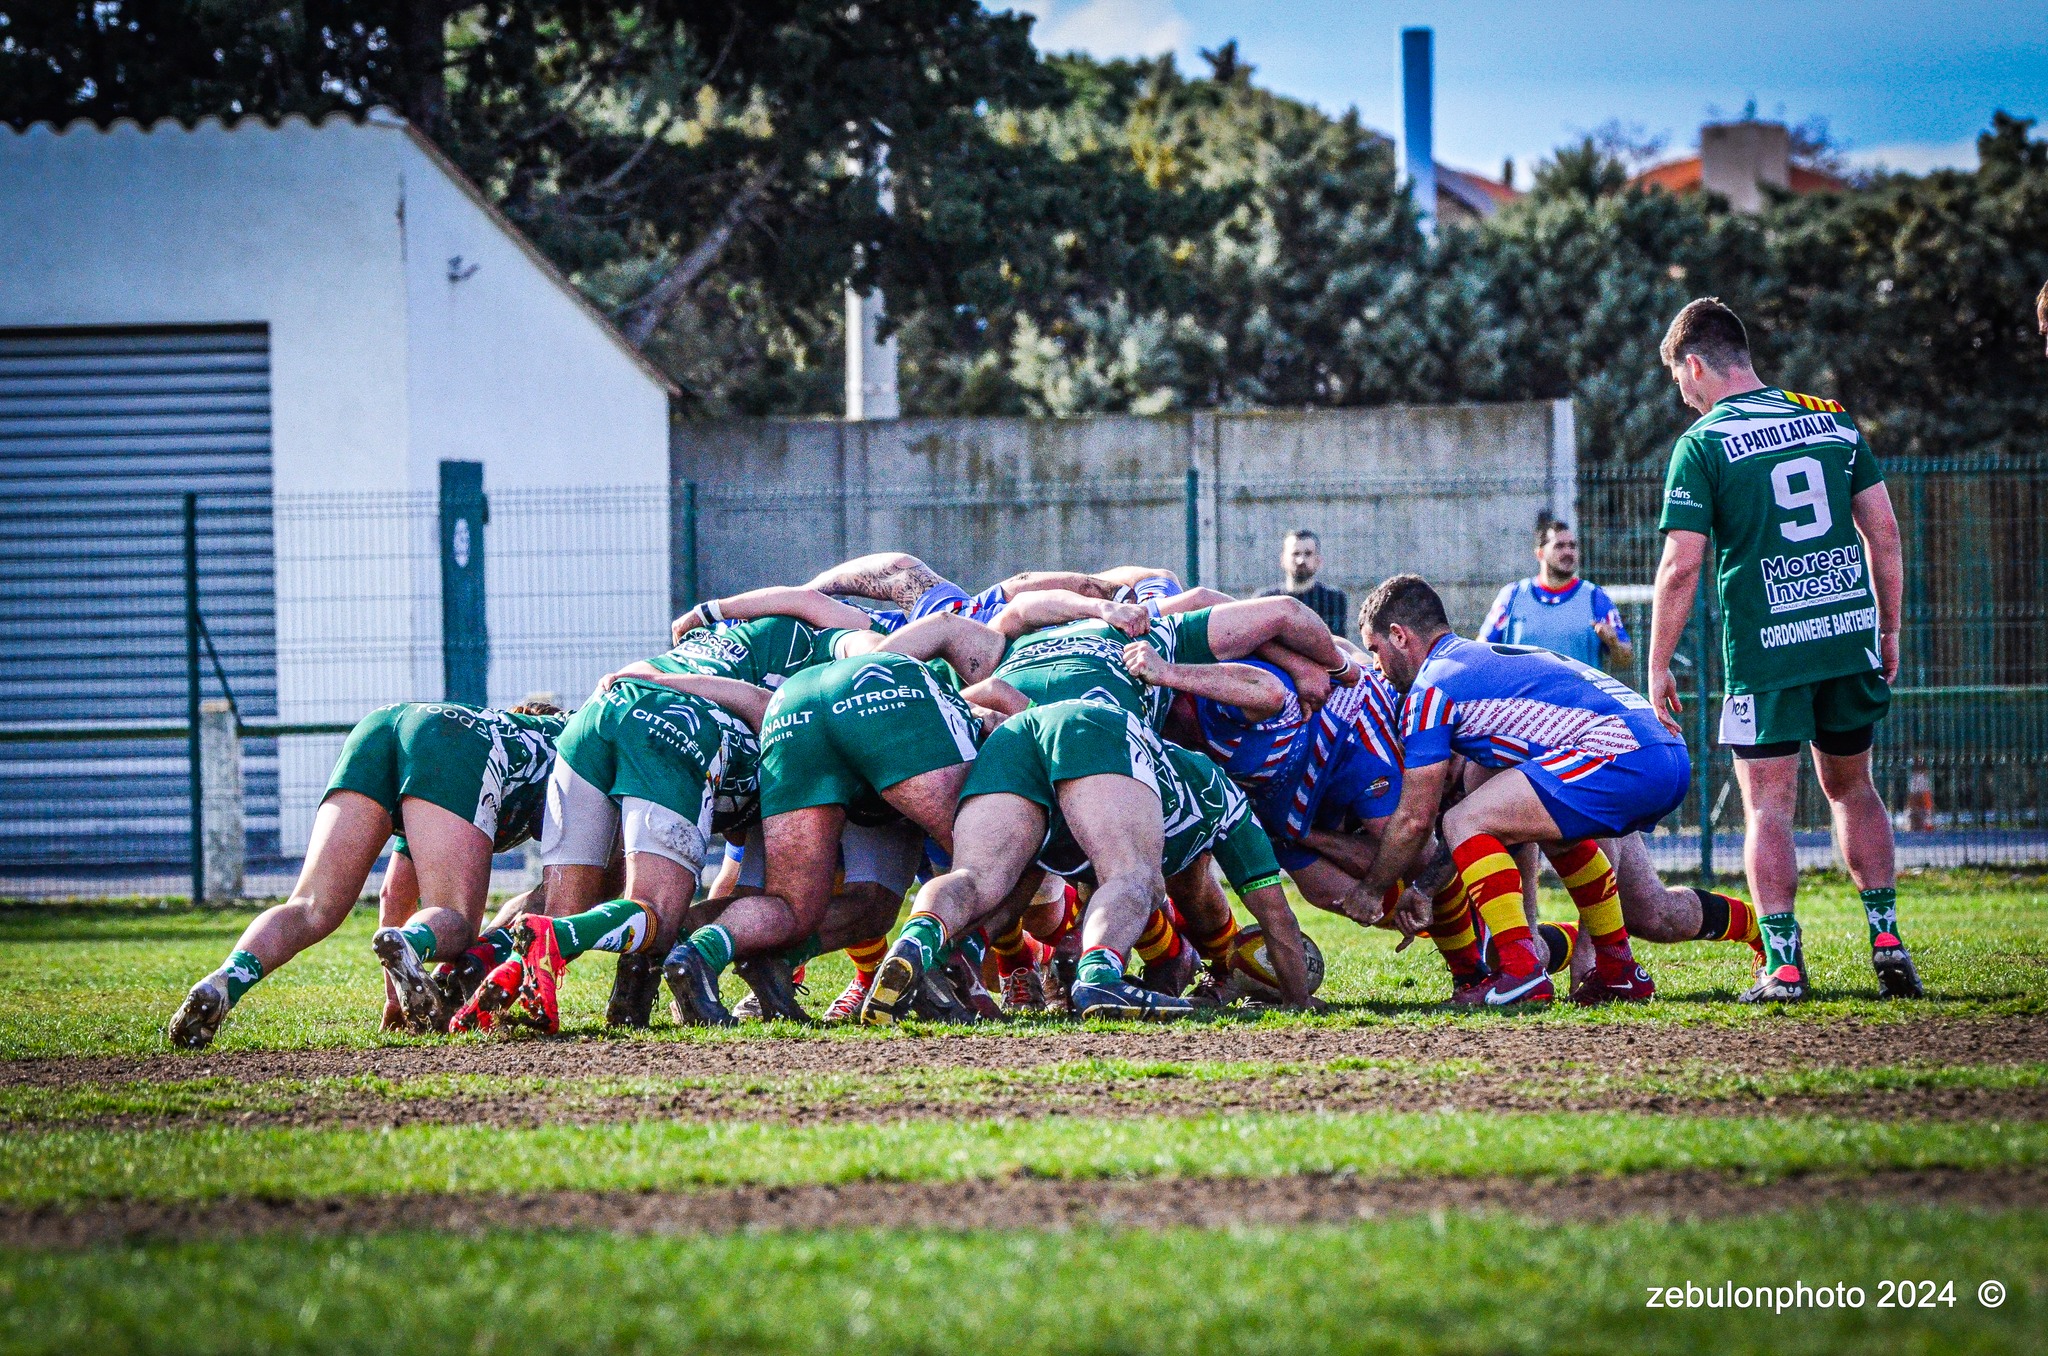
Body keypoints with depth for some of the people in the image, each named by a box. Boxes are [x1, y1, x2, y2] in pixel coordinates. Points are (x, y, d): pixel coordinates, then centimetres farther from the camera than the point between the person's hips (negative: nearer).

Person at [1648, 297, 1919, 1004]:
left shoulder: (1702, 445, -6)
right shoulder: (1832, 419, 9)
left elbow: (1681, 564, -11)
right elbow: (1884, 530, 8)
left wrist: (1658, 666, -4)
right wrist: (1888, 628, 17)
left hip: (1765, 648, -5)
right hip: (1852, 633, 5)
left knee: (1768, 808, 2)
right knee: (1852, 789, 19)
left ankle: (1784, 964, -4)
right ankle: (1886, 938, 13)